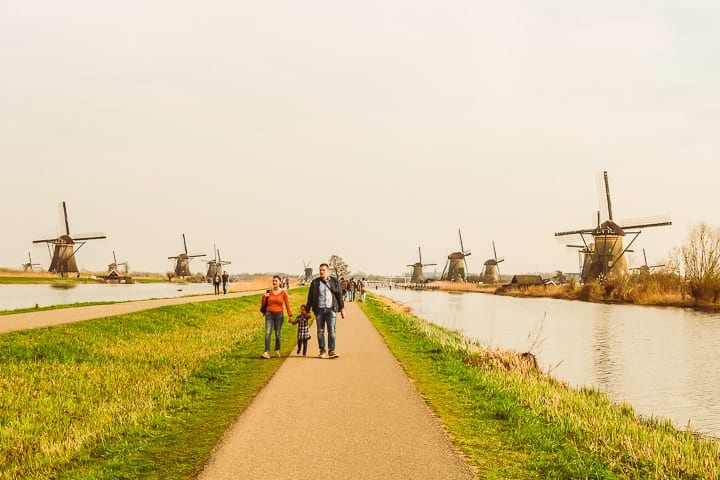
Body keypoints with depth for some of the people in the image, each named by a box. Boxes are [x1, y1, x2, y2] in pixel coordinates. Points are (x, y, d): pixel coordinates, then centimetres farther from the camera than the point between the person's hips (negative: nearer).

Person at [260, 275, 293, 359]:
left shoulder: (283, 293, -1)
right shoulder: (269, 292, 6)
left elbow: (287, 305, -2)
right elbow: (263, 304, 14)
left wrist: (290, 316, -8)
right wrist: (264, 297, -4)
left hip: (279, 315, -1)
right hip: (269, 314, 1)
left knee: (277, 334, 6)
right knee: (267, 333, -12)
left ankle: (277, 350, 30)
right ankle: (266, 352, -19)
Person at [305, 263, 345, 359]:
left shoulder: (334, 281, 8)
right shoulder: (315, 282, 7)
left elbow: (339, 295, 10)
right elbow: (310, 297, 8)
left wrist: (342, 308, 5)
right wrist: (307, 311, 6)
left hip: (331, 309, -1)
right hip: (319, 310, 1)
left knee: (331, 330, -8)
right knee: (320, 331, 4)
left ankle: (332, 351, -7)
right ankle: (322, 351, 11)